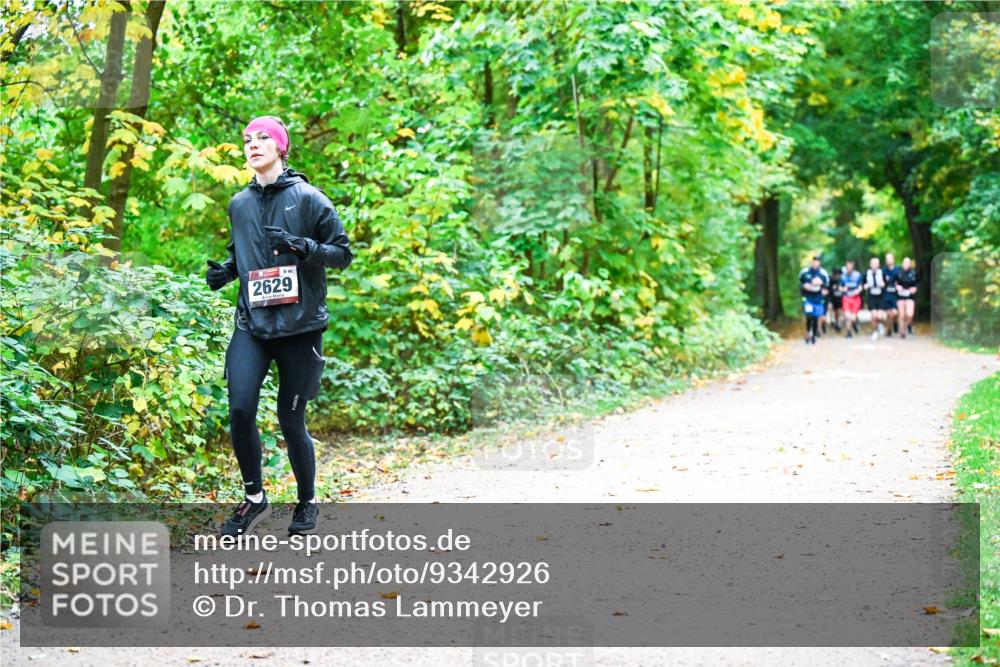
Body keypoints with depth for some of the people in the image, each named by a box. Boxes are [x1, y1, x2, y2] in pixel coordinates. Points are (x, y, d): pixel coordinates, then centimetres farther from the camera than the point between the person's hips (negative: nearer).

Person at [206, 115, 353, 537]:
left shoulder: (307, 198, -3)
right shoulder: (240, 204, 10)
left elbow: (343, 253, -2)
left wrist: (302, 246, -18)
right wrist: (225, 270, 4)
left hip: (299, 327, -3)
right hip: (251, 325, 3)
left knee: (291, 422, 2)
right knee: (240, 410, -13)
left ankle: (307, 503, 24)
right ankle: (254, 498, 8)